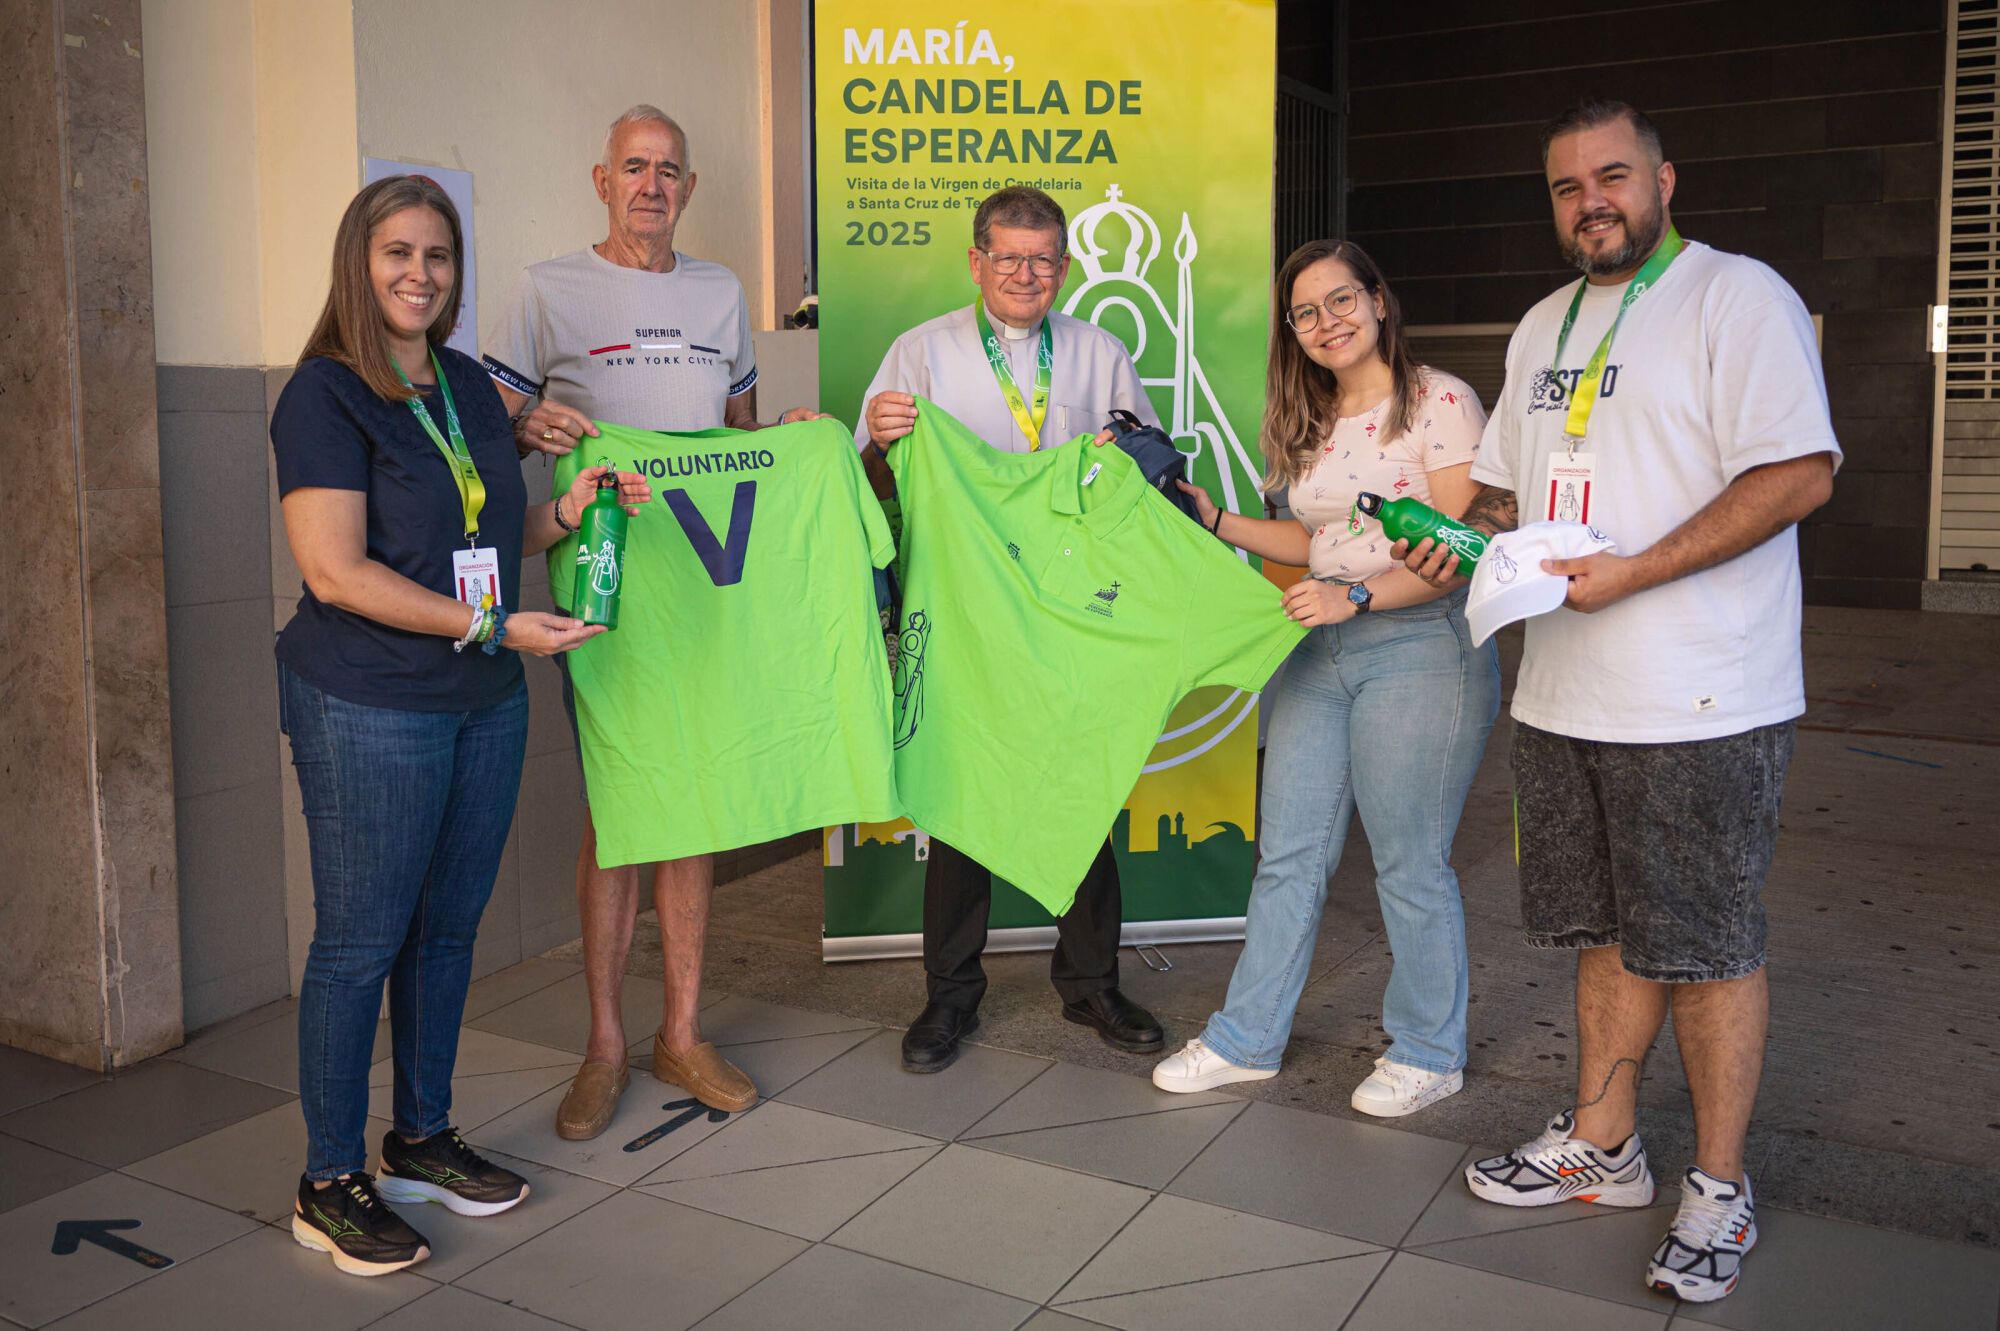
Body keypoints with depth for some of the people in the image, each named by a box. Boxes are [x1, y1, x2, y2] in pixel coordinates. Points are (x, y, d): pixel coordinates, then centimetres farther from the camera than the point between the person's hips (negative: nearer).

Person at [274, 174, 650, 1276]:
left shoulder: (471, 387, 12)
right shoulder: (324, 395, -10)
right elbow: (335, 572, -18)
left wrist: (569, 511, 1)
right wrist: (495, 627, -20)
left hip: (485, 702, 7)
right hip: (367, 712, -7)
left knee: (448, 928, 14)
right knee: (360, 942, 1)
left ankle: (422, 1140, 31)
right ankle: (329, 1184, 16)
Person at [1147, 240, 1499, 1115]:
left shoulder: (1441, 402, -8)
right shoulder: (1310, 423, 14)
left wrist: (1357, 596, -24)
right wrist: (1216, 523, 11)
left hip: (1422, 647, -7)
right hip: (1319, 649, 7)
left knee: (1410, 864, 2)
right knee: (1288, 853, 10)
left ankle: (1428, 1053, 21)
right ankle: (1248, 1041, 21)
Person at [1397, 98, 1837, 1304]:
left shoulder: (1738, 298, -7)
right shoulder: (1544, 326, 17)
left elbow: (1800, 473, -16)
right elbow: (1510, 481, 24)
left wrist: (1635, 572, -22)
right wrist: (1464, 538, 3)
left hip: (1700, 703, -7)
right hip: (1563, 694, 7)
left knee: (1707, 946, 3)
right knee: (1608, 931, 16)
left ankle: (1720, 1187, 17)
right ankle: (1601, 1146, 30)